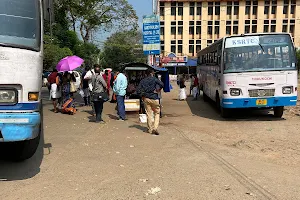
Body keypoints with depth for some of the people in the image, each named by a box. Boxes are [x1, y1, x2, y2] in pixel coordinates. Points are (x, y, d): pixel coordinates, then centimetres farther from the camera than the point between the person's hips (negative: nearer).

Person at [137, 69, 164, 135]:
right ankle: (155, 128, -6)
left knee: (148, 114, 9)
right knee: (157, 113, 7)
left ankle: (150, 129, 14)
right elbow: (162, 84, -19)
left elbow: (138, 90, 2)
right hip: (154, 98, -4)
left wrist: (142, 96, 7)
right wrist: (158, 90, -5)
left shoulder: (143, 81, 8)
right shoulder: (154, 79, -4)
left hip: (146, 99, 4)